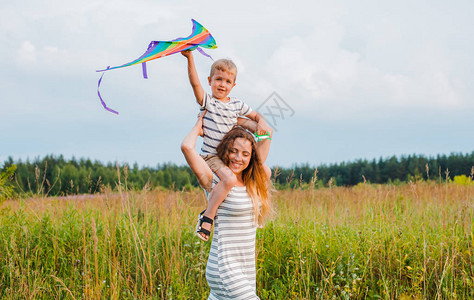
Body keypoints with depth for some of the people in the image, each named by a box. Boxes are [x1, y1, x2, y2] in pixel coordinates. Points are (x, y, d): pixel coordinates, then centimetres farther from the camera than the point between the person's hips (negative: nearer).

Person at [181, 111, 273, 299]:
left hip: (246, 268, 7)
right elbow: (186, 146, -22)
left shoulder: (253, 182, 9)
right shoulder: (216, 182, -9)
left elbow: (266, 132, 18)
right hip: (224, 268, -7)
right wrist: (198, 126, -3)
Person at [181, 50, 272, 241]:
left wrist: (261, 123, -4)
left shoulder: (238, 105, 7)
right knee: (229, 179, -32)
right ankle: (207, 216, -22)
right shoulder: (207, 101, -8)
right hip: (211, 156, -6)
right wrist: (190, 59, -38)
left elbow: (256, 115, 20)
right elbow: (195, 83, -25)